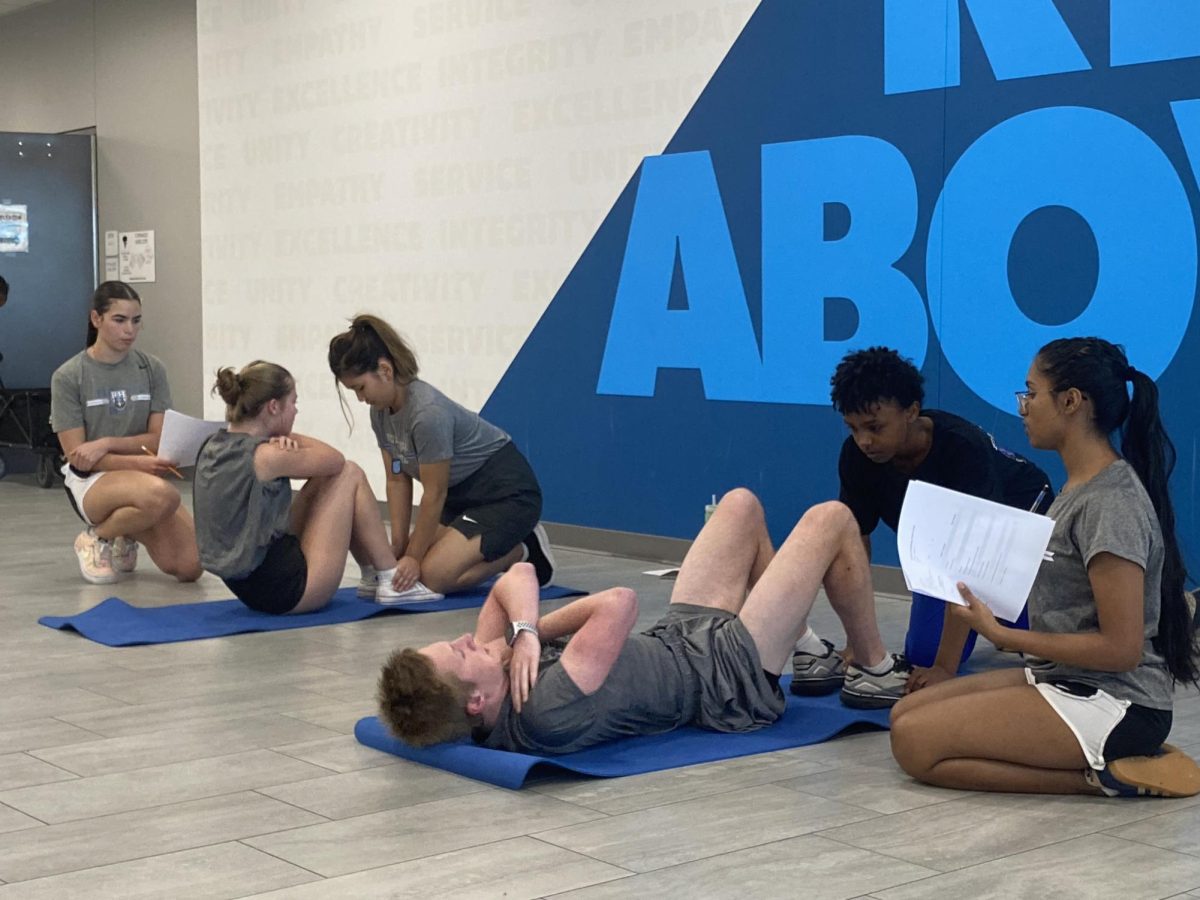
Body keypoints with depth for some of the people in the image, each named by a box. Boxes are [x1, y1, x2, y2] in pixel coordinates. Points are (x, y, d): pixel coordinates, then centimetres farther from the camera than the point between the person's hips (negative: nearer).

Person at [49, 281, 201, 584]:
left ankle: (127, 535, 16)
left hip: (146, 478, 4)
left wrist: (107, 443, -16)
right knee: (162, 494, -38)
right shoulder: (68, 377, -5)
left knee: (190, 567, -17)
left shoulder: (151, 369, 3)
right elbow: (76, 455, -9)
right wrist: (137, 461, -21)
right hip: (92, 481, -4)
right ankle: (97, 539, -6)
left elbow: (159, 438, -1)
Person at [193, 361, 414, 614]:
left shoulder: (213, 447, 6)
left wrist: (285, 442, -5)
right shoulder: (265, 457, -20)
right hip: (286, 588, -9)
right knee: (349, 475, 3)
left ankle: (372, 577, 28)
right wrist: (289, 438, 6)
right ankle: (391, 581, 11)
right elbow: (335, 460, -5)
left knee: (326, 479, 19)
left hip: (248, 586, 9)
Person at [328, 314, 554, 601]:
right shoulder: (381, 412, -5)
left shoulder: (428, 413, -31)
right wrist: (399, 546, -4)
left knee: (433, 574, -19)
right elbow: (397, 480, 1)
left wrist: (414, 556, -13)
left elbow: (434, 494, -23)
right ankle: (502, 546, 15)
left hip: (507, 491, -9)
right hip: (464, 492, 9)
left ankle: (523, 551, 1)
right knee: (410, 566, 0)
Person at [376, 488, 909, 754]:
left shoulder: (486, 721, -16)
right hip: (732, 675, -8)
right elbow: (621, 603, -37)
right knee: (832, 519, 0)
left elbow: (518, 577, -12)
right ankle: (874, 671, 25)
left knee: (741, 504, 18)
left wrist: (522, 630, -30)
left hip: (680, 639, 8)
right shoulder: (548, 714, -42)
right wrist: (533, 632, -25)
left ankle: (799, 642, 36)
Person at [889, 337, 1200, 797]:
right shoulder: (1079, 488, 11)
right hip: (1061, 680, 10)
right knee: (905, 713, 6)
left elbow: (1121, 649, -21)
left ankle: (1101, 777, -11)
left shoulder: (1110, 503, -19)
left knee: (914, 742, -16)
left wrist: (1001, 634, -18)